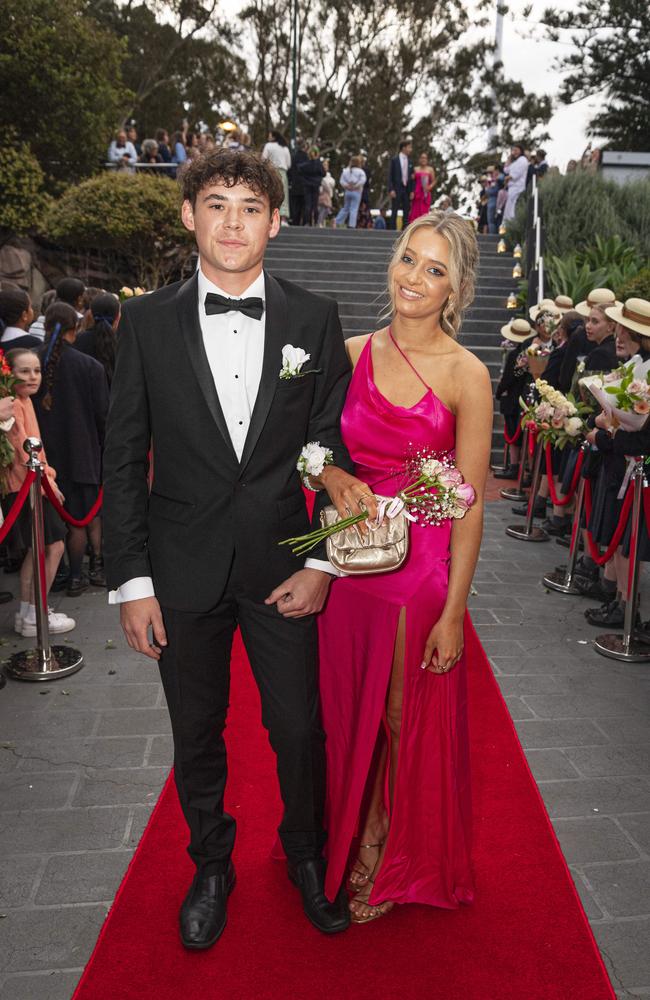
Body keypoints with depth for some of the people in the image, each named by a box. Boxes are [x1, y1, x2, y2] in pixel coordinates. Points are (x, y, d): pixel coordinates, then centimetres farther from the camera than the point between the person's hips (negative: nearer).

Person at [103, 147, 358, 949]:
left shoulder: (314, 319, -1)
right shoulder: (147, 320, -1)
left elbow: (335, 445, 1)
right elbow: (123, 458, 0)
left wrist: (323, 563, -6)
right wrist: (131, 581, -4)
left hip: (285, 568, 0)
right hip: (183, 573, 1)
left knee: (301, 732, 13)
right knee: (196, 739, 17)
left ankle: (307, 855, 42)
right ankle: (211, 866, 43)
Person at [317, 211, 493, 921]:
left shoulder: (466, 375, -9)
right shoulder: (354, 353, 3)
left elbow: (469, 505, -9)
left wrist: (454, 611, -10)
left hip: (421, 565, -3)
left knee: (404, 722, 13)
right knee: (344, 712, 18)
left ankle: (392, 860, 40)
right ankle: (347, 839, 46)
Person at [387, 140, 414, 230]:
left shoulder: (410, 161, 12)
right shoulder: (394, 160, 0)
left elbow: (411, 177, 13)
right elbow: (390, 176, -3)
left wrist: (412, 191, 3)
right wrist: (391, 190, -13)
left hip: (407, 189, 4)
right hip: (397, 189, -4)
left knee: (406, 212, 3)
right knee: (394, 212, -4)